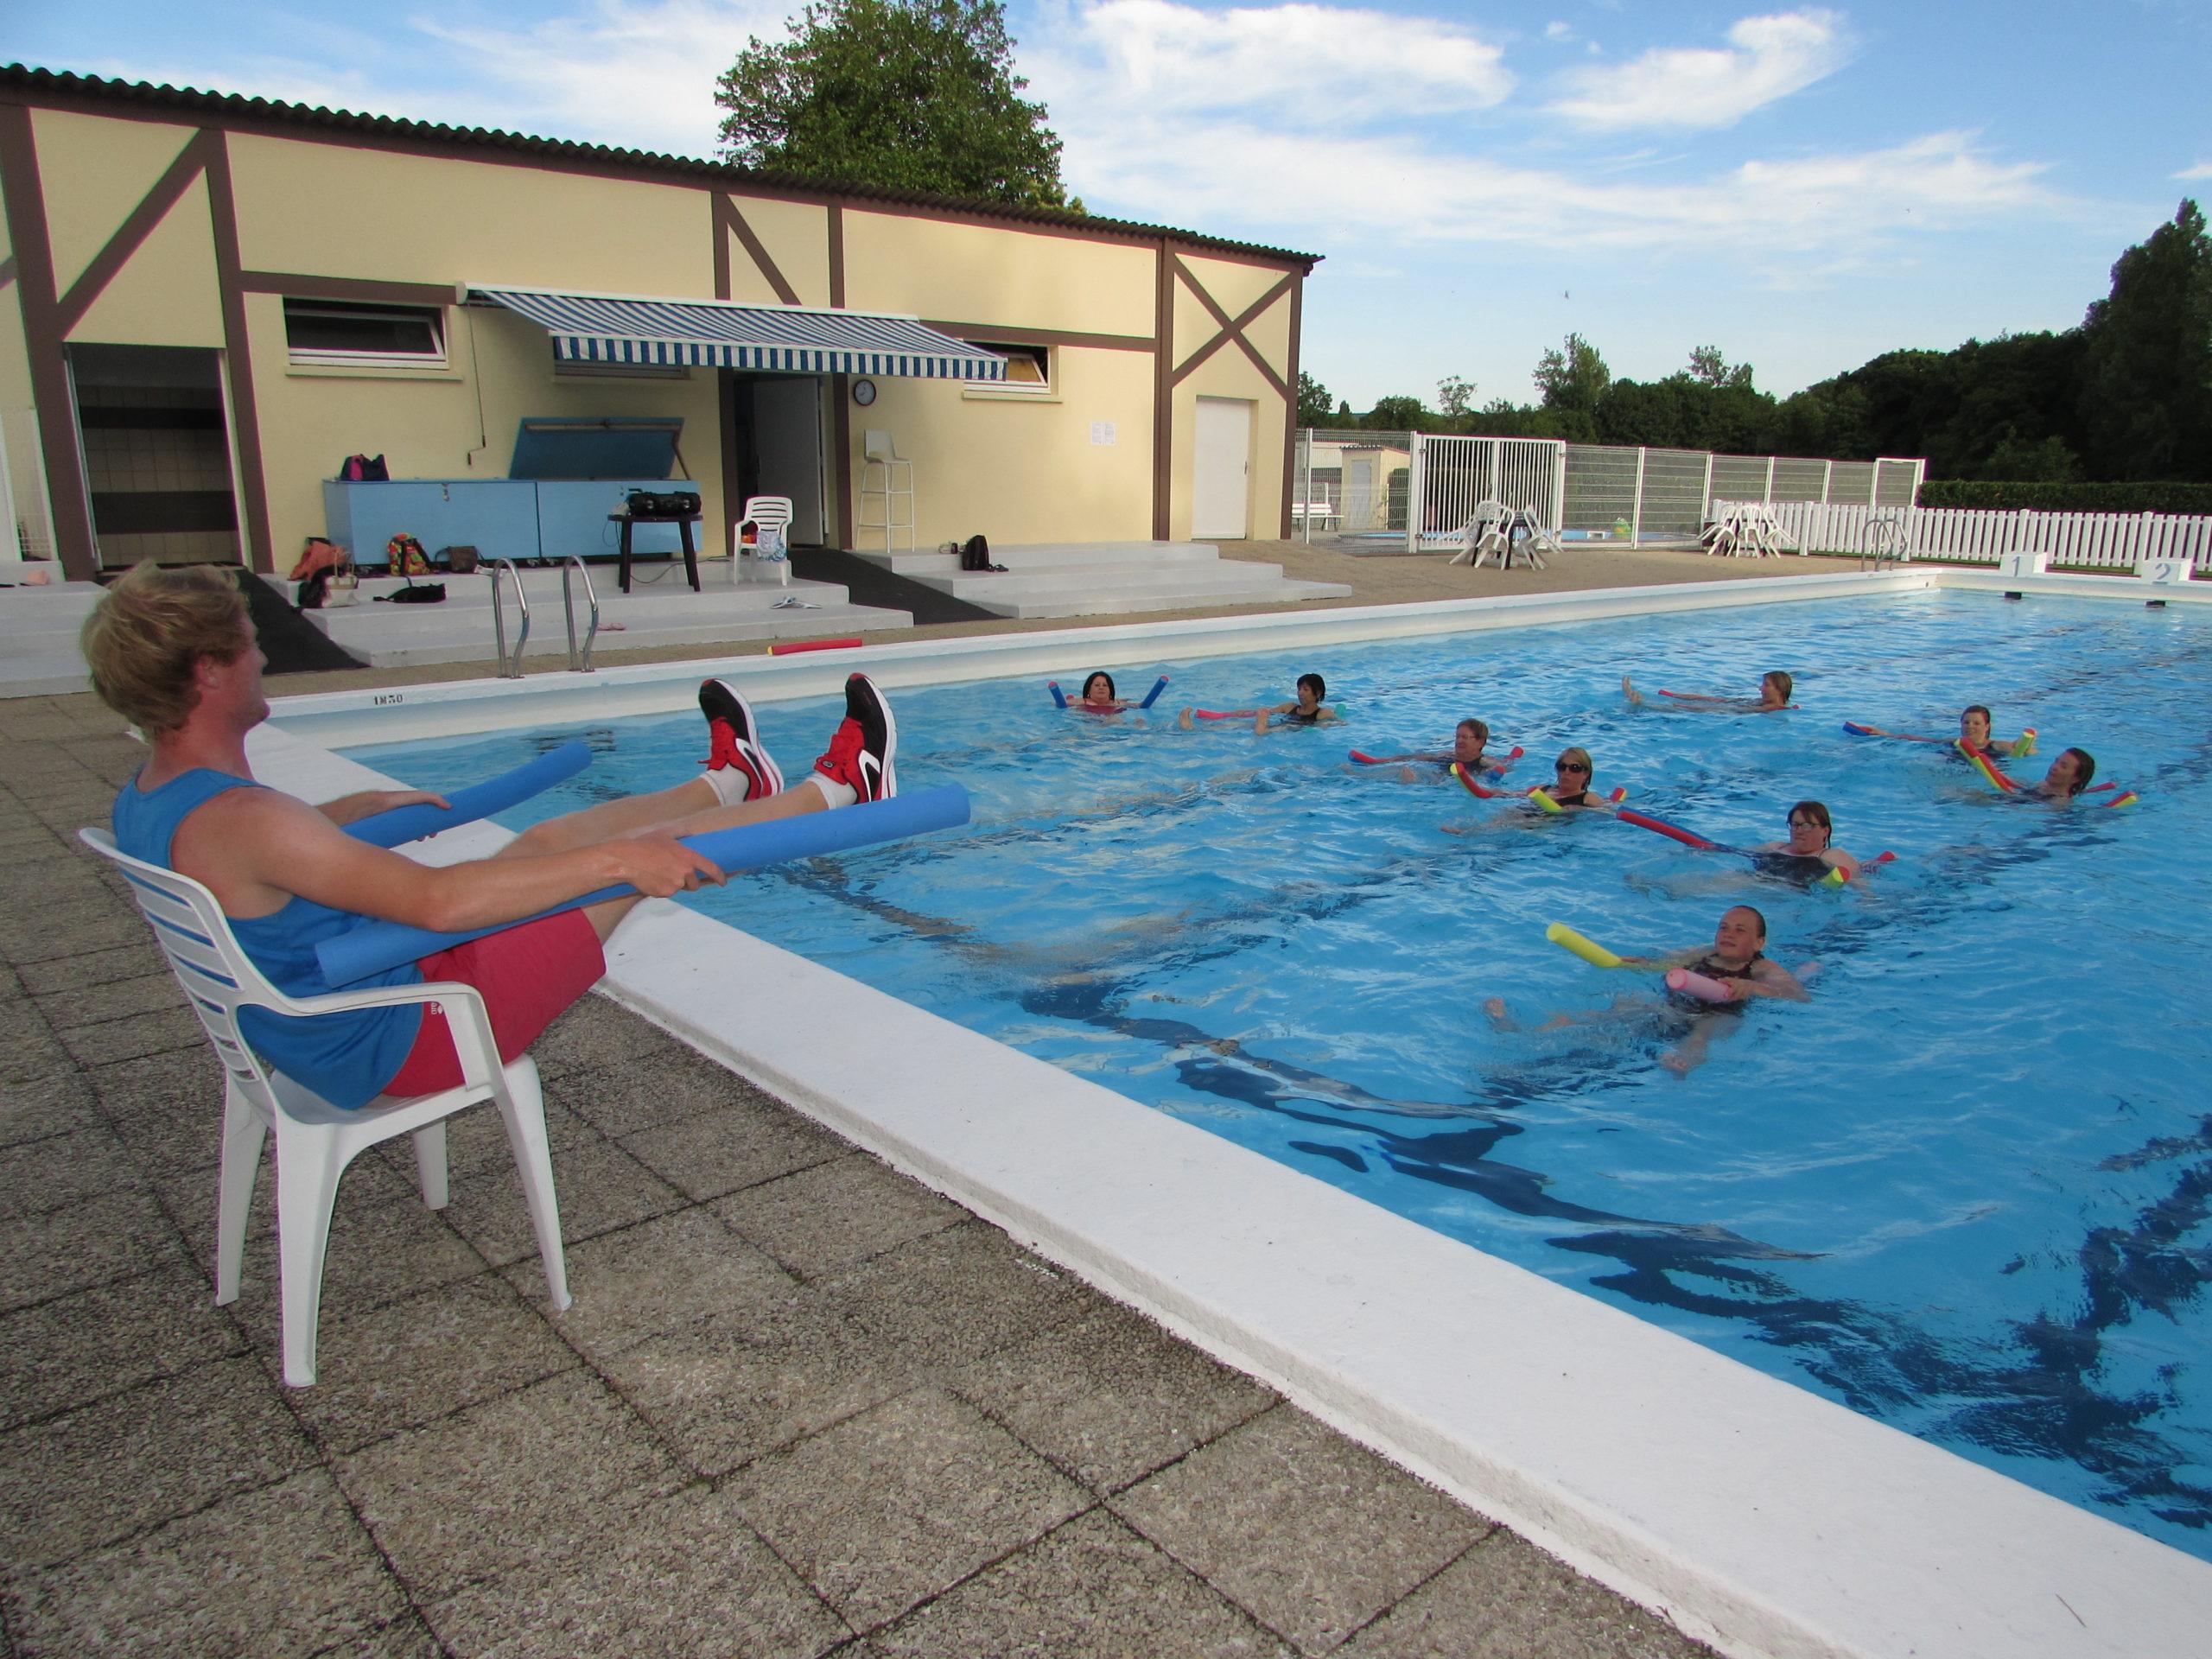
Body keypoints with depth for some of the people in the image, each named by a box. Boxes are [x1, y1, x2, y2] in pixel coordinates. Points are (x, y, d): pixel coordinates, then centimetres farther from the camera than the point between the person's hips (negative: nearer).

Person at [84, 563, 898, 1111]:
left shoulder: (145, 801, 0)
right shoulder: (234, 820, -32)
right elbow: (435, 899, -39)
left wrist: (370, 803, 36)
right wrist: (616, 861, -37)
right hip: (402, 1043, -9)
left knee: (545, 840, 16)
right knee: (632, 862, -5)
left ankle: (726, 784, 38)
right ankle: (838, 790, 11)